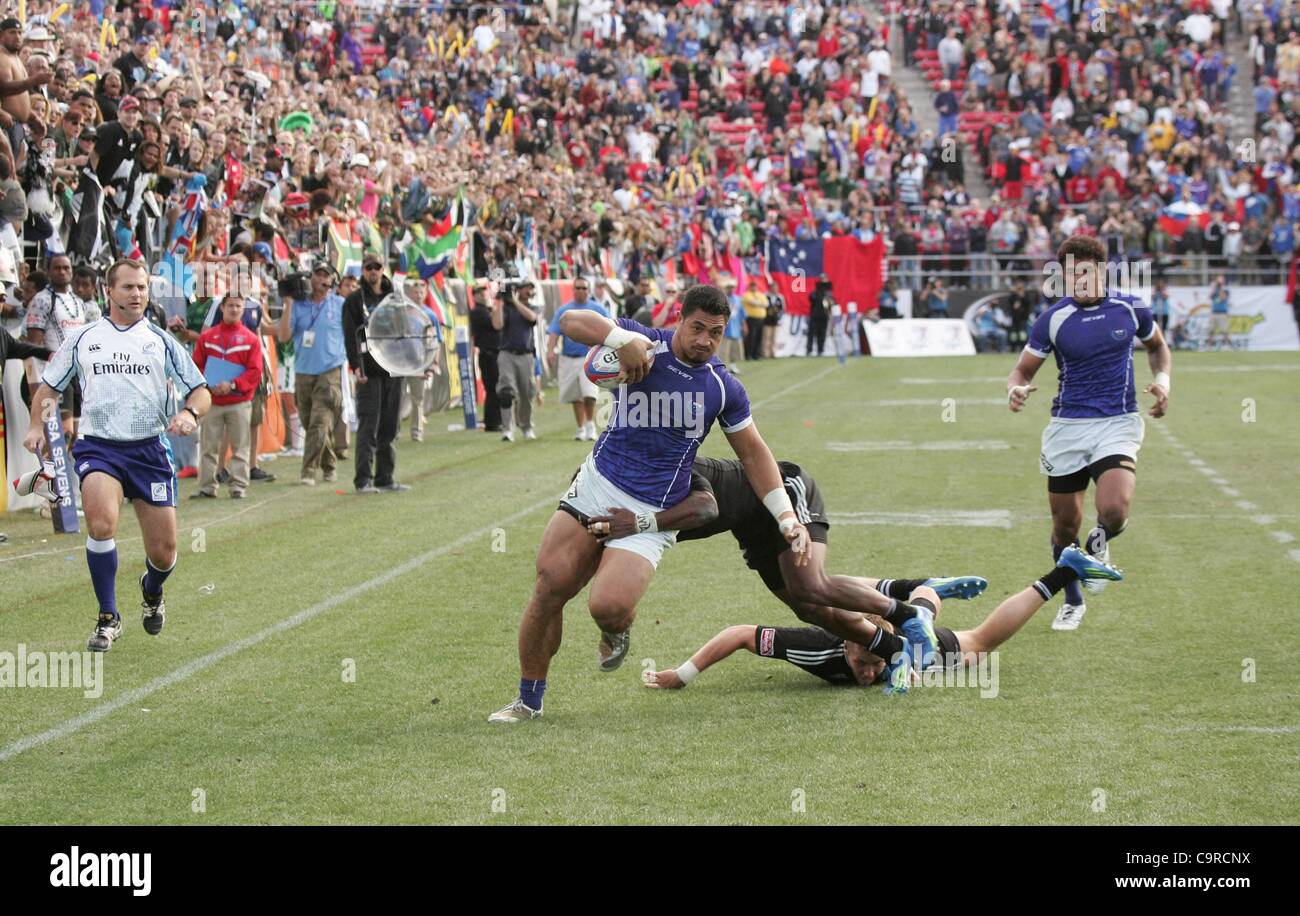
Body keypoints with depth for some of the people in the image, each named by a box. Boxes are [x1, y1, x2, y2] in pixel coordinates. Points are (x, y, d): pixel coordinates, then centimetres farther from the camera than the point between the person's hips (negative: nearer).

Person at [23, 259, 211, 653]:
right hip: (98, 447, -1)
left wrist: (189, 413, -13)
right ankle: (108, 618, -12)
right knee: (101, 523, -28)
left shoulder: (162, 341, 8)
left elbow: (200, 391, 9)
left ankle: (151, 591, 39)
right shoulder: (81, 339, 9)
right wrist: (37, 426, 1)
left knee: (163, 553, 1)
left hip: (149, 449, 1)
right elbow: (49, 387, 18)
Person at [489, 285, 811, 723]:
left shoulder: (723, 388, 3)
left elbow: (753, 452, 15)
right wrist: (623, 340, -32)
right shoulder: (648, 346, -3)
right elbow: (571, 321, -16)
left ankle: (617, 631, 18)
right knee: (551, 584, -10)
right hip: (596, 486, 0)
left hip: (650, 516, 0)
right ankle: (528, 700, 8)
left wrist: (787, 517, 10)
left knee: (609, 605, -22)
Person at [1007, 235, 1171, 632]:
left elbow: (1158, 347, 19)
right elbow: (1023, 369, 4)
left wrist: (1163, 380, -1)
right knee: (1065, 525, 8)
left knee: (1113, 510, -25)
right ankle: (1073, 602, 33)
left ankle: (1100, 542, 13)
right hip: (1067, 427, 1)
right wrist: (1015, 389, -19)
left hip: (1117, 424, -1)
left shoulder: (1130, 309, 0)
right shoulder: (1053, 319, -3)